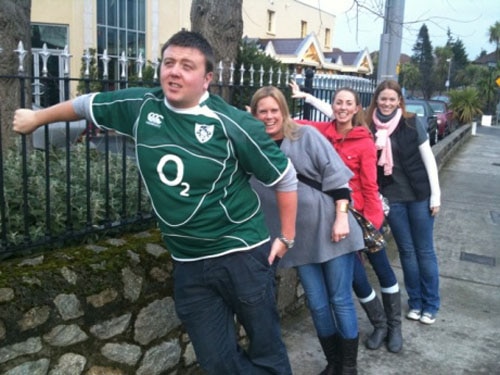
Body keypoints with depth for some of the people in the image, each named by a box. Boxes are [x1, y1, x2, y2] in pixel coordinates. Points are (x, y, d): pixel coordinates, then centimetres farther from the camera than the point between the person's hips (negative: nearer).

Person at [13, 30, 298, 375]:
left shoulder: (232, 124, -15)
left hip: (243, 255, -3)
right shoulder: (139, 105, -3)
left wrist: (286, 237, -1)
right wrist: (37, 117, 31)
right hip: (189, 264, 4)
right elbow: (87, 104, 16)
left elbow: (284, 176, -5)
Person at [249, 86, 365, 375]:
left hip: (329, 229, -3)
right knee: (317, 304, 9)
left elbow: (335, 175, -7)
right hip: (300, 238, 3)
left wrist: (342, 217, -12)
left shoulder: (306, 136, -4)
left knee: (341, 300, 4)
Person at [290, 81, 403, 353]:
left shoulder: (365, 141, -9)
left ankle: (395, 326, 34)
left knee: (382, 269, 12)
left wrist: (373, 222, -12)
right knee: (356, 276, 6)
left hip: (363, 214, -2)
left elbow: (370, 186, -10)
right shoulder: (322, 131, 0)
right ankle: (379, 325, 32)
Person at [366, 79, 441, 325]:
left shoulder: (412, 123, -7)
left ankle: (431, 304, 23)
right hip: (392, 197, 2)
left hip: (419, 195, -2)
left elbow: (428, 159, -4)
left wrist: (435, 194, -5)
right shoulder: (369, 126, -3)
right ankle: (415, 302, 27)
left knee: (425, 250, 8)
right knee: (406, 250, 12)